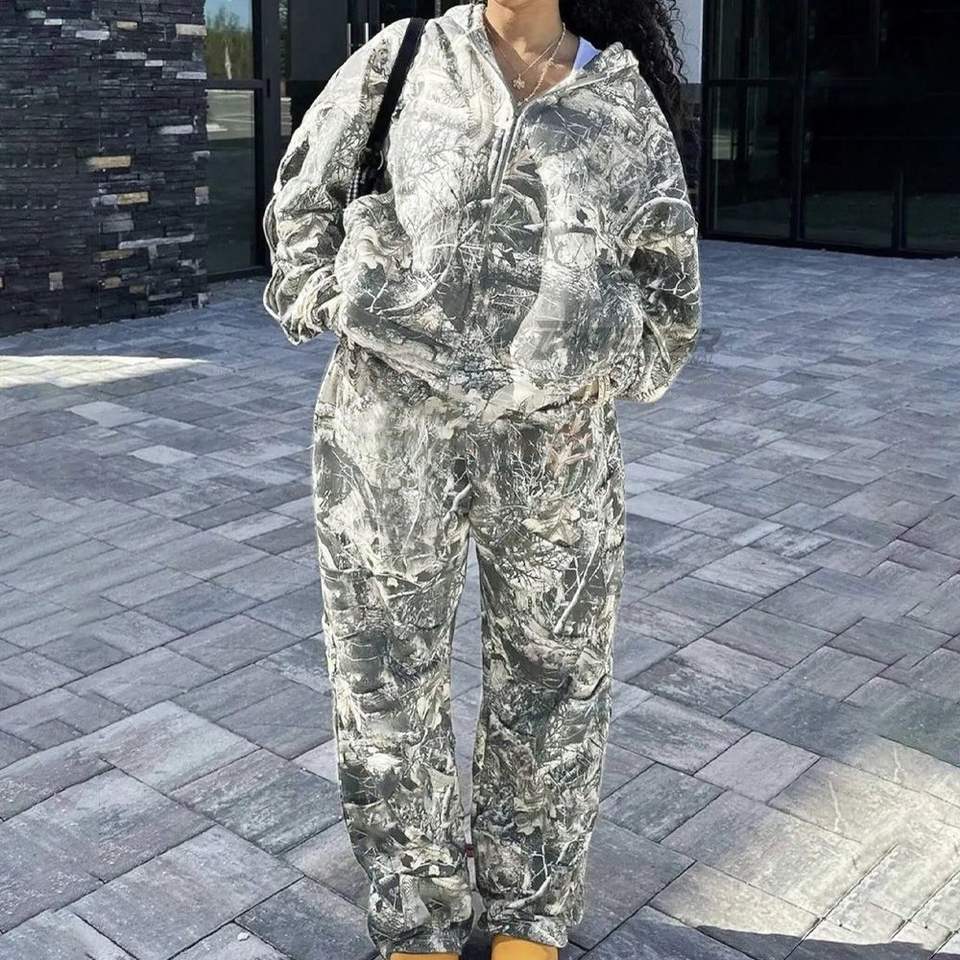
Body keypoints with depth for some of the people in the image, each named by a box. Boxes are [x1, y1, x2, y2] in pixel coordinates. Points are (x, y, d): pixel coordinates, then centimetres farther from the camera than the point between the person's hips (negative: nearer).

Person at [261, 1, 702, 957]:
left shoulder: (628, 105, 7)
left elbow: (668, 281, 15)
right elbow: (301, 204, 13)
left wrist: (598, 373, 7)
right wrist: (333, 307, 5)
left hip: (555, 446, 1)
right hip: (390, 427, 0)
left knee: (551, 680, 11)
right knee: (388, 682, 8)